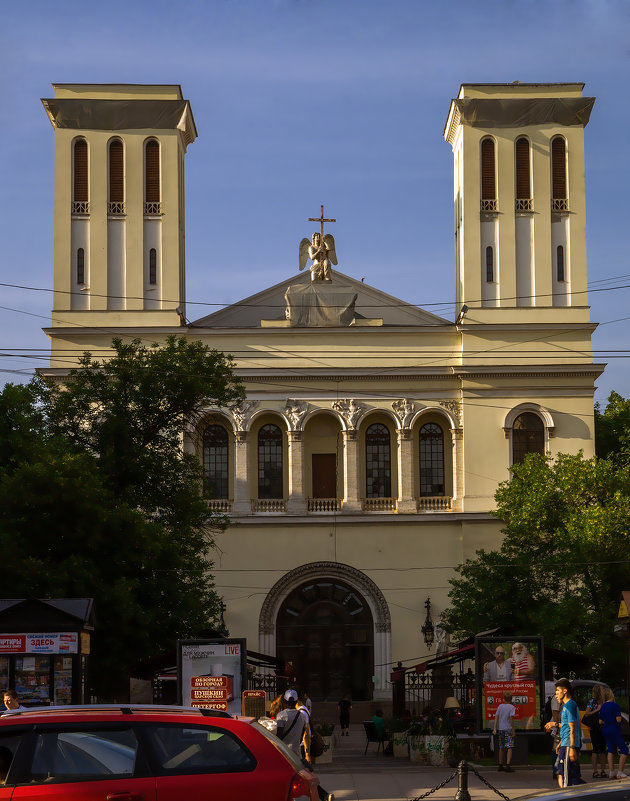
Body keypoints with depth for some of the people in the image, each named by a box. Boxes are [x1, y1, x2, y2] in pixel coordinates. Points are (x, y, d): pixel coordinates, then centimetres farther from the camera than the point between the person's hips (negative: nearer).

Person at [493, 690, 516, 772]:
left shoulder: (500, 706, 8)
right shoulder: (512, 707, -6)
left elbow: (496, 717, 3)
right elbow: (511, 718, -14)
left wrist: (495, 728, 1)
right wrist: (513, 730, -10)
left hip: (501, 729, 5)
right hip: (508, 729, -5)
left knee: (501, 748, 15)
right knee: (509, 747, -8)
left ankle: (500, 765, 21)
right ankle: (508, 765, -18)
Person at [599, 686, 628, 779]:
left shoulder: (603, 706, 7)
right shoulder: (615, 705, -14)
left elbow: (600, 722, 8)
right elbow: (618, 719, -18)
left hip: (605, 730, 7)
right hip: (614, 730, -7)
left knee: (611, 750, 13)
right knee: (624, 750, 1)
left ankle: (611, 772, 9)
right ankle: (620, 772, -7)